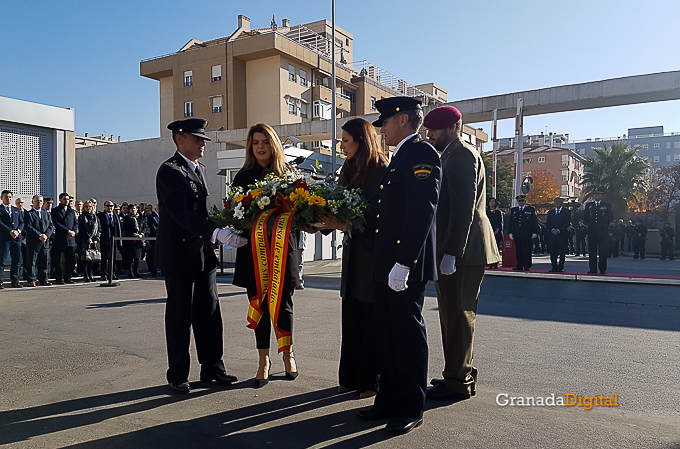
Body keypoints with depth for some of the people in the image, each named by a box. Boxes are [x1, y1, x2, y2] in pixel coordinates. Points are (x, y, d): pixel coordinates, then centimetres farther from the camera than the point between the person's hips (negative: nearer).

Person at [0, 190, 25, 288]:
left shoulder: (17, 210, 18)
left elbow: (22, 222, 12)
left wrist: (18, 230, -7)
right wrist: (10, 231, -17)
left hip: (16, 238, 5)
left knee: (17, 261, 5)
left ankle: (14, 281, 12)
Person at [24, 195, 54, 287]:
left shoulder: (47, 214, 17)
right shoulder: (29, 214, 1)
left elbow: (51, 226, 9)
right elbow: (28, 227, -9)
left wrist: (46, 235, -9)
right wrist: (39, 235, -17)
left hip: (45, 241, 4)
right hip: (33, 242, -4)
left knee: (44, 262, 7)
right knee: (32, 262, -1)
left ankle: (43, 279, 13)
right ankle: (32, 280, 5)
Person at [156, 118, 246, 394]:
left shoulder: (198, 170, 16)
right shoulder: (169, 171, -12)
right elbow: (182, 214, -24)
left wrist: (222, 230, 7)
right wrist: (217, 233, -32)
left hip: (203, 254, 8)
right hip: (179, 255, -8)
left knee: (209, 313, 11)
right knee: (180, 316, 3)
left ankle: (212, 368, 23)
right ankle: (177, 375, 17)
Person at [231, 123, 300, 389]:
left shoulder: (288, 174, 5)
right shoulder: (243, 176, 8)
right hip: (253, 249, 1)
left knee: (282, 304, 2)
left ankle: (287, 353, 27)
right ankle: (263, 361, 20)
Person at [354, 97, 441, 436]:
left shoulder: (422, 154, -11)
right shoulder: (398, 158, 20)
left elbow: (422, 213, -21)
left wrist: (403, 263, -24)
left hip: (406, 266, -10)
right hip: (385, 265, 10)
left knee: (408, 335, 2)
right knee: (387, 336, 15)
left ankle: (410, 409, 16)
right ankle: (388, 401, 28)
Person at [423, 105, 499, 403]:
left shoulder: (462, 155, -10)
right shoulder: (452, 155, 22)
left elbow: (463, 209, -20)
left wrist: (451, 253, -23)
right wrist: (445, 252, 20)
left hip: (463, 251, -10)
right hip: (453, 249, 10)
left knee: (458, 315, -4)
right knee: (454, 314, 15)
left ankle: (458, 382, 6)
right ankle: (458, 375, 26)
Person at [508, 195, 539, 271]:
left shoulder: (531, 210, 6)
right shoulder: (513, 210, 15)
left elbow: (535, 222, 6)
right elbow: (510, 222, 14)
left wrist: (535, 232, -2)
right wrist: (510, 232, 7)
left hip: (527, 234, -3)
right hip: (516, 234, 3)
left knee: (527, 250, -2)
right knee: (518, 251, 4)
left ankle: (527, 266, 4)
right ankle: (519, 266, 11)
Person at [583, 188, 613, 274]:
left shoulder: (606, 205, 6)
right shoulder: (589, 205, 13)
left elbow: (611, 217, 8)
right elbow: (585, 216, 17)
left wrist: (605, 224, 2)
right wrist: (590, 224, 7)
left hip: (603, 231, -2)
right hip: (592, 231, 3)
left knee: (602, 251, -2)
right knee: (592, 250, 2)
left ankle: (602, 269, 3)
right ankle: (593, 269, 7)